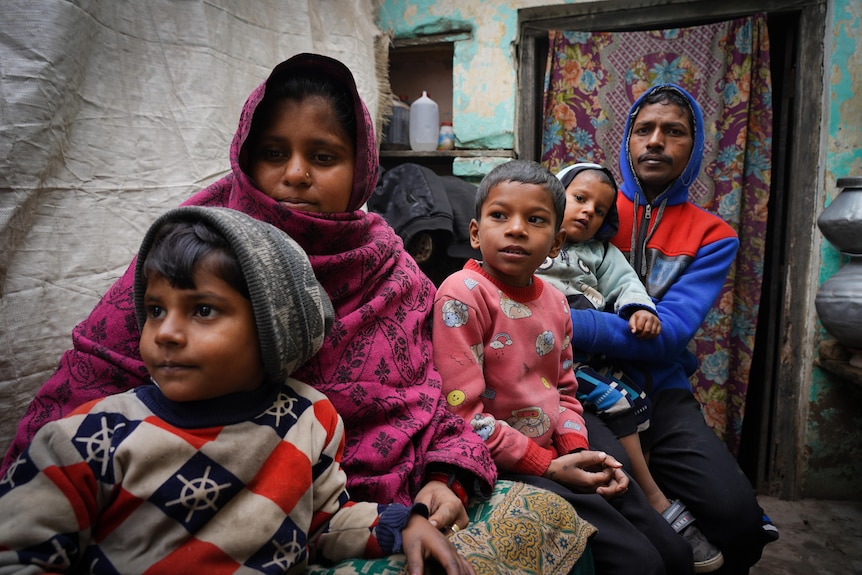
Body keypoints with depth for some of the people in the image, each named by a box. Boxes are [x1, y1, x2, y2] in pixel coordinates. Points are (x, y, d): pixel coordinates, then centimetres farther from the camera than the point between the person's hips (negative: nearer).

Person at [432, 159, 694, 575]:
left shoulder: (554, 300, 6)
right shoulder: (463, 294, -17)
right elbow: (462, 414, -20)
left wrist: (578, 450, -3)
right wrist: (548, 466, -15)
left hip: (558, 458, 8)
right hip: (501, 468, -7)